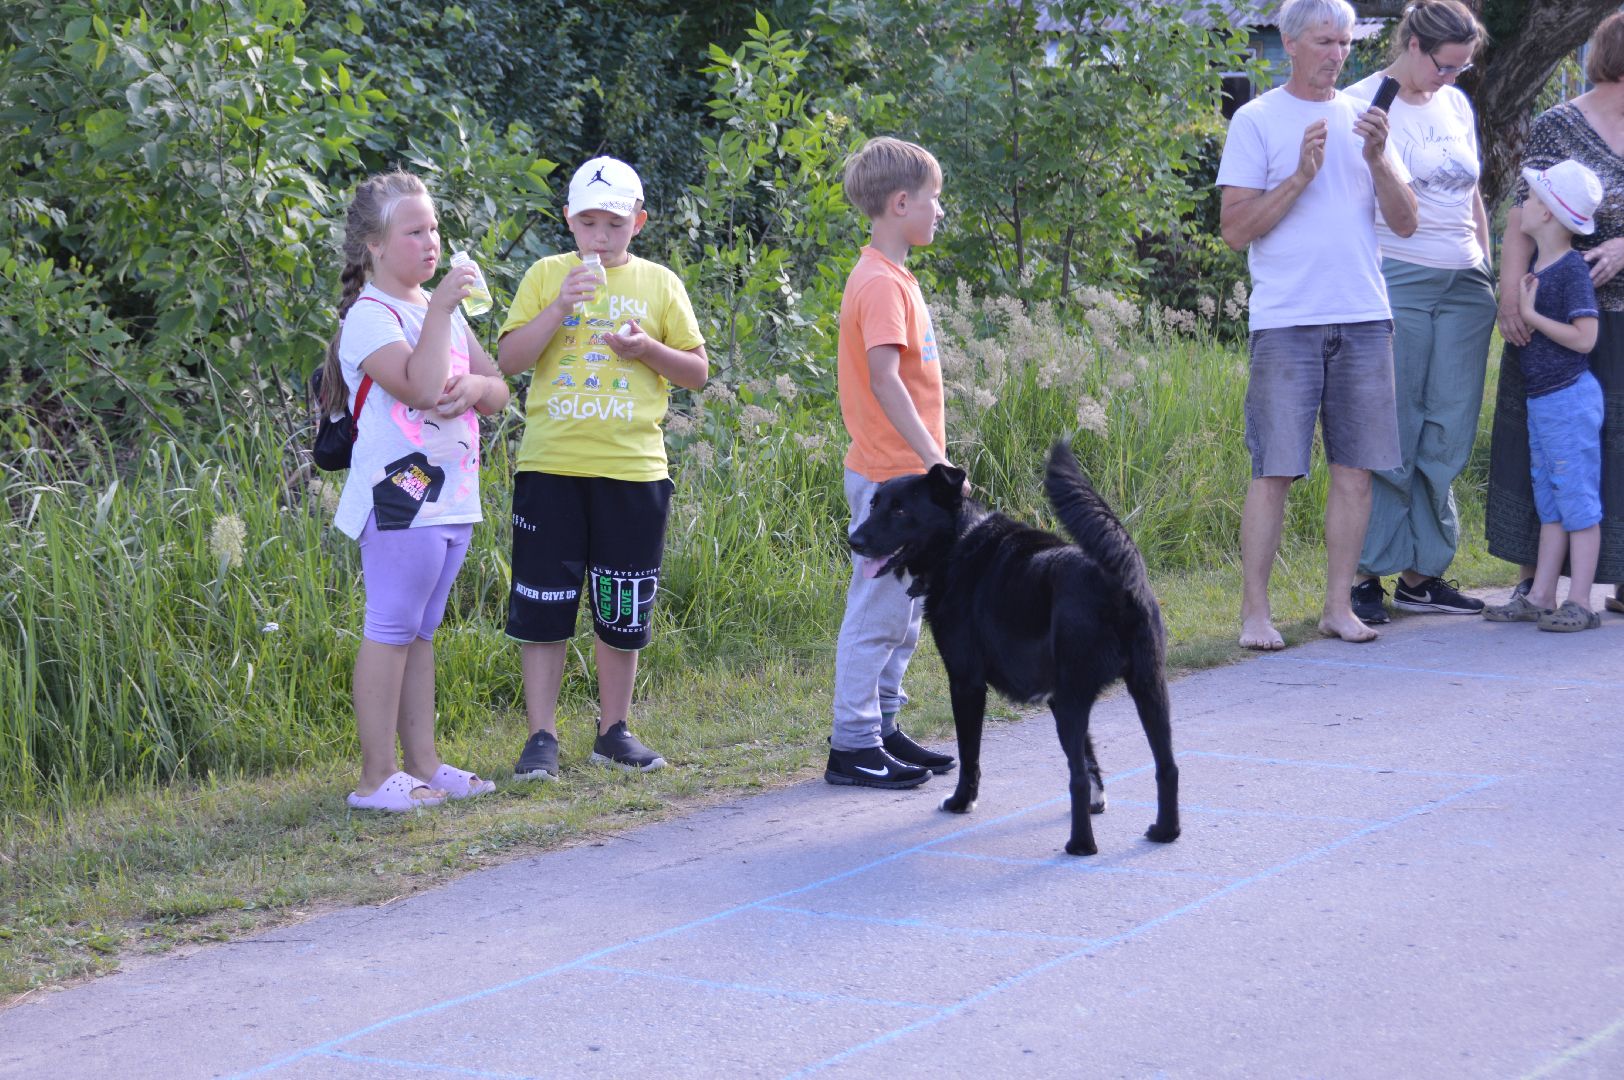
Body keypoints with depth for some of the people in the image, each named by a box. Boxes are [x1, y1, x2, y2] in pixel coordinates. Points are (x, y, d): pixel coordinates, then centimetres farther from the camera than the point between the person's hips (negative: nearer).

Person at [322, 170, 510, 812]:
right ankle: (376, 778, -3)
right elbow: (422, 385, -25)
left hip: (450, 497, 8)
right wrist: (440, 310, -20)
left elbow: (497, 390, 16)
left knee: (419, 632, 13)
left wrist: (476, 387, -7)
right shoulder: (370, 316, -10)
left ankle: (423, 764, 17)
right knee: (391, 631, -6)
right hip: (399, 496, -8)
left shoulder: (441, 309, 16)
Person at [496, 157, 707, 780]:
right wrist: (558, 309, -15)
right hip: (551, 465, -1)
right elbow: (508, 361, -2)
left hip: (632, 470, 1)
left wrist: (647, 348, -10)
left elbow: (697, 372, 9)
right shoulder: (546, 276, 5)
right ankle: (541, 737, 6)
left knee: (622, 612, 7)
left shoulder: (658, 284, 7)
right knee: (542, 606, -1)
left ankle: (613, 731, 20)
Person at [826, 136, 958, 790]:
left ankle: (882, 731, 24)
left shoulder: (892, 277, 14)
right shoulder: (880, 283, -17)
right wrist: (935, 460, -27)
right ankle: (853, 747, 2)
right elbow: (884, 378, -25)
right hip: (891, 477, -10)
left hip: (906, 476, 10)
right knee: (877, 612, -4)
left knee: (903, 611, 16)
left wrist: (932, 461, 18)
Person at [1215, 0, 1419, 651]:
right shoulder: (1256, 121, 2)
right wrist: (1301, 174, -13)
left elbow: (1405, 224, 10)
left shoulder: (1363, 118, 15)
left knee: (1356, 468, 3)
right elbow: (1235, 230, -4)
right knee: (1274, 471, -6)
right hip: (1286, 322, -4)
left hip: (1364, 320, 4)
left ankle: (1339, 606, 10)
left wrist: (1377, 158, -6)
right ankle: (1254, 611, 0)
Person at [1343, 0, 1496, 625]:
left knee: (1447, 438, 4)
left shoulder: (1456, 105, 16)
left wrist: (1488, 270, 20)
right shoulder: (1363, 104, -4)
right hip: (1397, 283, -6)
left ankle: (1421, 573, 9)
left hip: (1464, 285, 6)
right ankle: (1367, 575, 1)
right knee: (1389, 438, -6)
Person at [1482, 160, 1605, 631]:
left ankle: (1580, 603, -1)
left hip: (1569, 398, -9)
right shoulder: (1536, 264, 9)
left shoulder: (1572, 269, -15)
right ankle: (1540, 597, 18)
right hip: (1539, 399, 9)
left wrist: (1531, 315, -16)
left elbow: (1583, 337, -20)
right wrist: (1517, 309, 5)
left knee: (1578, 502, -4)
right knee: (1550, 503, 13)